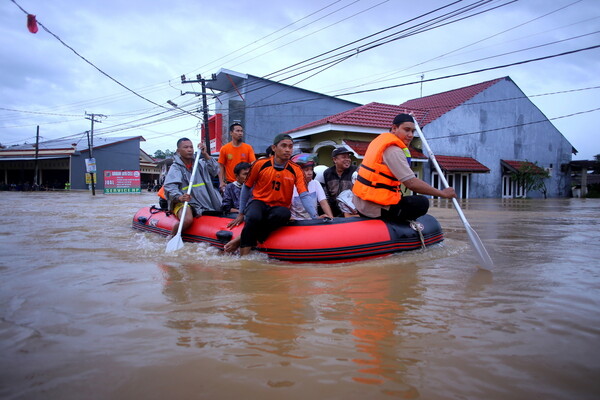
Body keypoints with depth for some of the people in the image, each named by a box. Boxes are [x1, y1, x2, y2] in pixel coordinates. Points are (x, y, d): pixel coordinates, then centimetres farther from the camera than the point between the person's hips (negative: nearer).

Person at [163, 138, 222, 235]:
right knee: (187, 220, -35)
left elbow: (215, 171, 2)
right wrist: (179, 197, -37)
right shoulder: (175, 168, -2)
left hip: (202, 201, 6)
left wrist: (205, 154, -7)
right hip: (183, 202, -6)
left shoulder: (200, 163, 15)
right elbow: (170, 187, -16)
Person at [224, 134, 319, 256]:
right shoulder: (260, 164, -5)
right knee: (254, 218, -37)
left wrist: (315, 216, -24)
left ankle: (242, 239, -24)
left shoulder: (295, 170, -1)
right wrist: (241, 214, 10)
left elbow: (304, 196, -8)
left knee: (285, 214, -36)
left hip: (279, 207, 1)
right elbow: (246, 188, 7)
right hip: (259, 202, -1)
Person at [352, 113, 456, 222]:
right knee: (422, 203, -5)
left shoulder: (381, 139, 10)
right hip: (375, 208, -10)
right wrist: (443, 193, -15)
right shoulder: (394, 151, -19)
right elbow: (412, 183, -24)